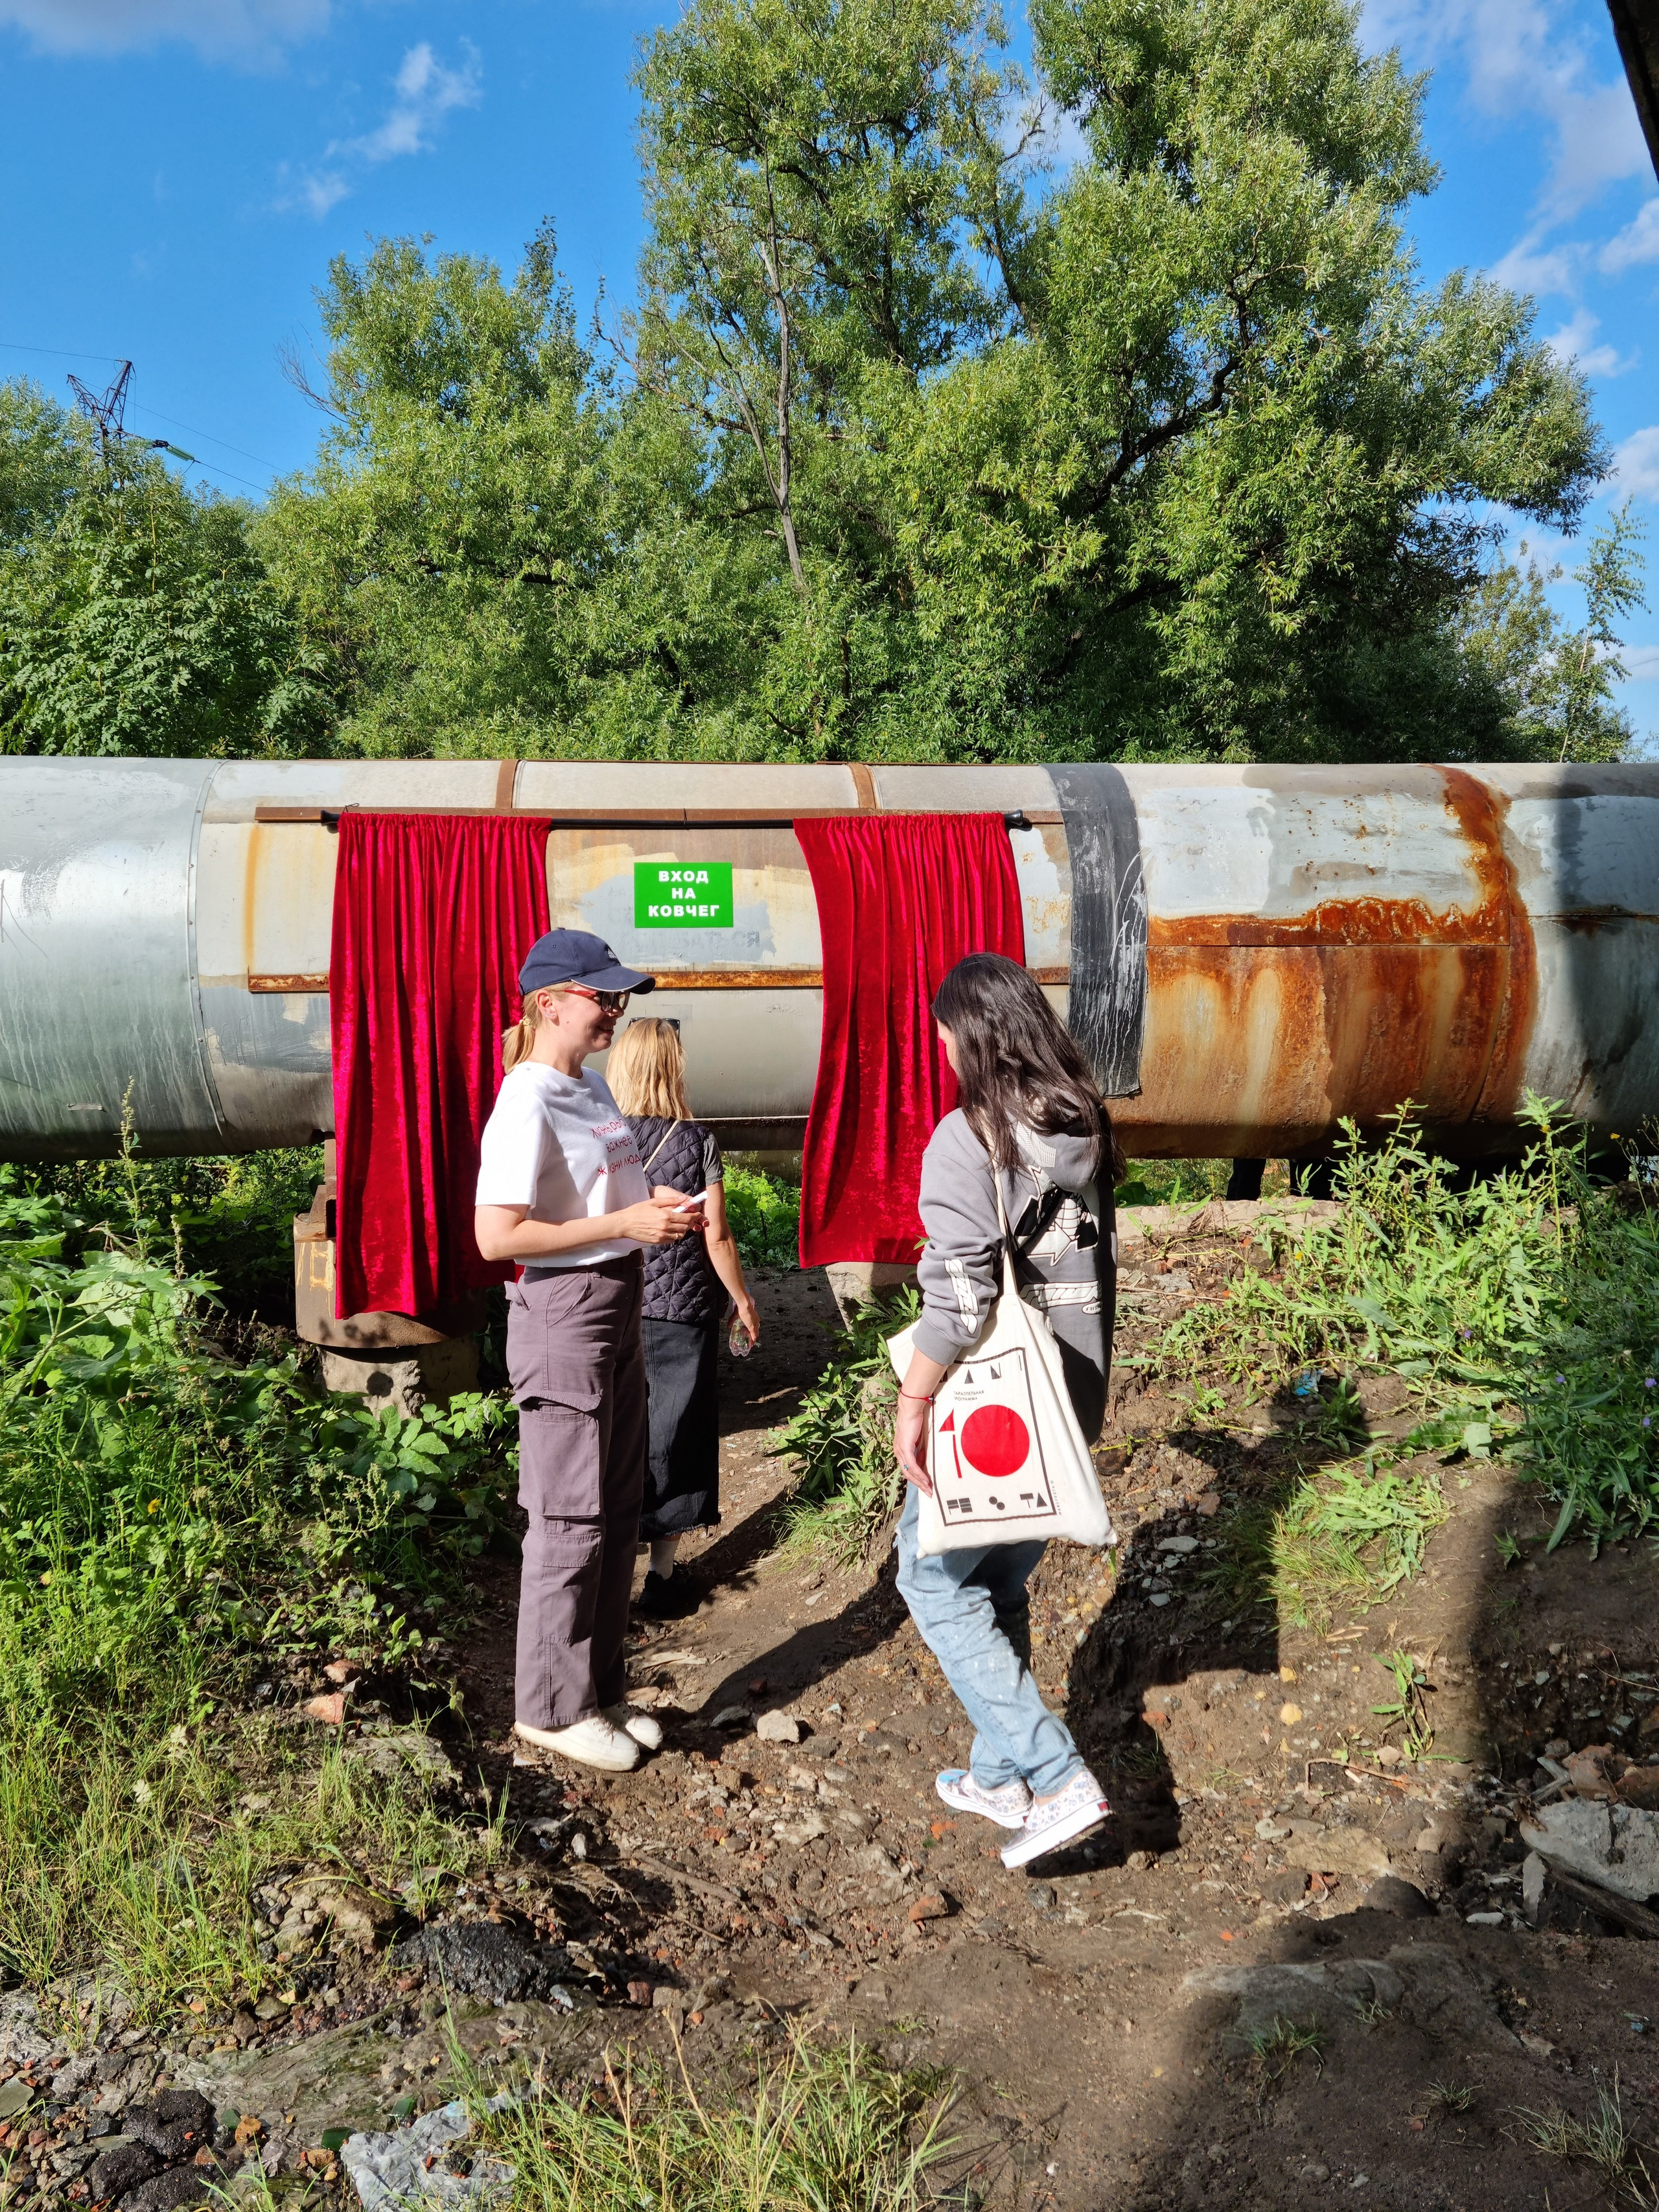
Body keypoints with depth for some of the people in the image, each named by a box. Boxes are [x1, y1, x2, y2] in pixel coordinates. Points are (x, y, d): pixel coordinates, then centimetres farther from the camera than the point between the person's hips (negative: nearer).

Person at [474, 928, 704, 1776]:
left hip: (618, 1304, 9)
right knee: (571, 1521, 2)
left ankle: (598, 1690, 31)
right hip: (564, 1313, -9)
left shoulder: (591, 1086, 9)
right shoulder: (527, 1104, -18)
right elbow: (496, 1235, -23)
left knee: (618, 1509, 16)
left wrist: (656, 1201, 3)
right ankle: (552, 1707, 20)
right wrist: (625, 1224, -22)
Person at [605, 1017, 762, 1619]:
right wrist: (743, 1300, 5)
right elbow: (716, 1237, -8)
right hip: (683, 1310, -2)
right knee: (674, 1435, 9)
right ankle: (662, 1576, 17)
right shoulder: (697, 1140, -9)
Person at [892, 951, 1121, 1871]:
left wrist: (913, 1401, -18)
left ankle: (1057, 1778, 2)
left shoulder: (968, 1138, -18)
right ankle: (999, 1773, 32)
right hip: (1069, 1399, 8)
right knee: (1002, 1585, 20)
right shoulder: (1082, 1127, 5)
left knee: (936, 1579, 7)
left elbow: (958, 1291, -24)